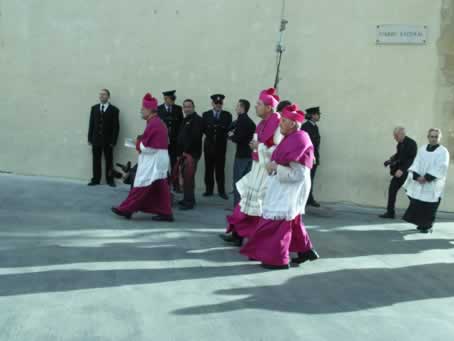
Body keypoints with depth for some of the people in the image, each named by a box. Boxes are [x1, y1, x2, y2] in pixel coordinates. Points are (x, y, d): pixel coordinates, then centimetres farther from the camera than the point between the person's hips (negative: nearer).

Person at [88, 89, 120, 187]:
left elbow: (116, 127, -6)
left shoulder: (114, 110, -3)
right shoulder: (94, 108, 9)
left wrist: (113, 141, -11)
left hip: (108, 140, -3)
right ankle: (96, 179, 11)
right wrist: (90, 138, 2)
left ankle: (110, 180, 13)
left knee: (109, 161, 5)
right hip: (96, 139, 3)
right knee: (96, 161, 5)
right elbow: (91, 124, 7)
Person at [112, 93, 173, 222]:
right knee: (159, 188, 10)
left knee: (141, 186, -1)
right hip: (157, 159, 10)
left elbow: (146, 146, -20)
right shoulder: (159, 122, 13)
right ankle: (165, 213, 10)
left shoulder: (152, 124, -18)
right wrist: (141, 143, 7)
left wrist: (138, 144, -1)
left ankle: (126, 209, 8)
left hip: (152, 160, -10)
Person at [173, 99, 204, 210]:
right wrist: (180, 152, 15)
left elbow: (195, 137, -20)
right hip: (184, 153, 9)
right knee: (184, 176, 12)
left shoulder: (197, 120, -10)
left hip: (191, 153, -9)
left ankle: (189, 202, -4)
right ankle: (188, 199, 22)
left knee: (188, 177, -9)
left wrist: (187, 151, -18)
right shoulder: (185, 120, 20)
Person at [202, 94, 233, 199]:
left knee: (220, 169, 1)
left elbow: (229, 129, -6)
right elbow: (203, 129, 1)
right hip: (209, 145, 2)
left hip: (221, 145, -1)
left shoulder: (227, 115, 5)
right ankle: (209, 190, 14)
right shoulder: (206, 115, 9)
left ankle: (221, 191, 7)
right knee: (209, 169, 6)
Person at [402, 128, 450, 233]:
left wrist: (427, 177, -18)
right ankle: (420, 223, 19)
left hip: (432, 185, -4)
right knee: (416, 204, 4)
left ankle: (427, 226, 10)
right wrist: (417, 176, -12)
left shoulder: (443, 151, -3)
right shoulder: (422, 149, 10)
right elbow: (416, 163, 4)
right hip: (419, 182, 4)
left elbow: (440, 168, -12)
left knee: (429, 206, -3)